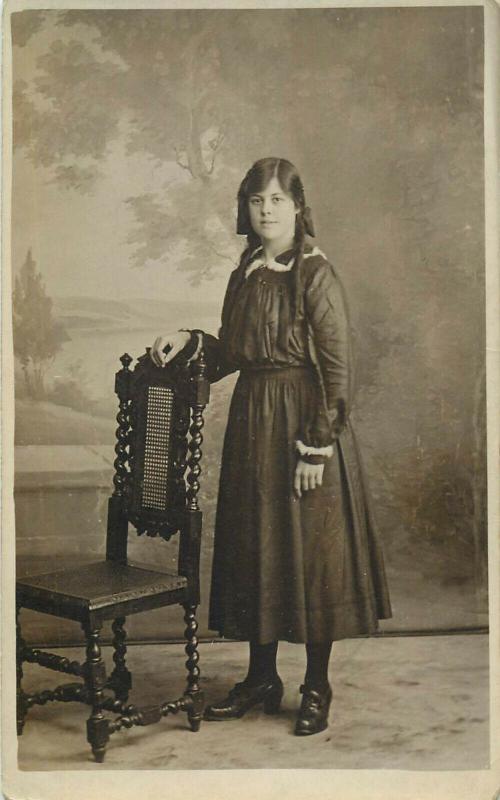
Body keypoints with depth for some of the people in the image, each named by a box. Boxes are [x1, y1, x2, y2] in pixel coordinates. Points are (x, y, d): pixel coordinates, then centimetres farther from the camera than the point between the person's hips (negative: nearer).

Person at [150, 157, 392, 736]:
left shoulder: (316, 273, -10)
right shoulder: (246, 274, 11)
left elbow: (336, 368, -14)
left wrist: (317, 446, -18)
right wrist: (190, 340, 1)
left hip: (303, 422, -7)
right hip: (251, 422, 7)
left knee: (311, 550, 1)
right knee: (255, 547, 11)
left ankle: (317, 688, 15)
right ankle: (261, 678, 25)